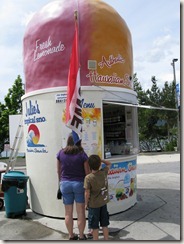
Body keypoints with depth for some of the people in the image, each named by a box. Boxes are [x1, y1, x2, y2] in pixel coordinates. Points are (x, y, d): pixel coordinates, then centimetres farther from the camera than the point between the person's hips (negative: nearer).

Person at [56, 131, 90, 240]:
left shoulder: (61, 153, -3)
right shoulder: (82, 154, -10)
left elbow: (59, 171, 6)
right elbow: (87, 172, -7)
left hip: (65, 183, 2)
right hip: (79, 183, -2)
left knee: (68, 213, 14)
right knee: (81, 212, 11)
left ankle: (71, 236, 27)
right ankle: (81, 236, 23)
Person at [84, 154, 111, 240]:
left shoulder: (88, 178, -20)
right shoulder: (104, 172, -9)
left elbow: (87, 193, -16)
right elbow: (109, 163, 10)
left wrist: (86, 203, -2)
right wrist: (100, 160, 0)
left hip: (93, 204, -4)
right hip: (103, 203, 4)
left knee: (94, 226, 11)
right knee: (104, 224, 18)